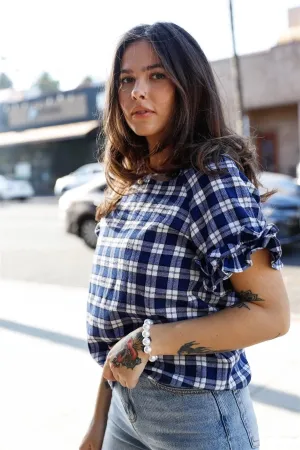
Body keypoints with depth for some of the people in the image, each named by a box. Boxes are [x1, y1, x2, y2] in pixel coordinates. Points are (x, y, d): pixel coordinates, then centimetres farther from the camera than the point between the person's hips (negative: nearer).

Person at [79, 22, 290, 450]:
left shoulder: (212, 173, -15)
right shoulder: (130, 185, 6)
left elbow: (271, 314, -19)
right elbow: (117, 320, 8)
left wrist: (149, 341, -19)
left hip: (198, 415, -6)